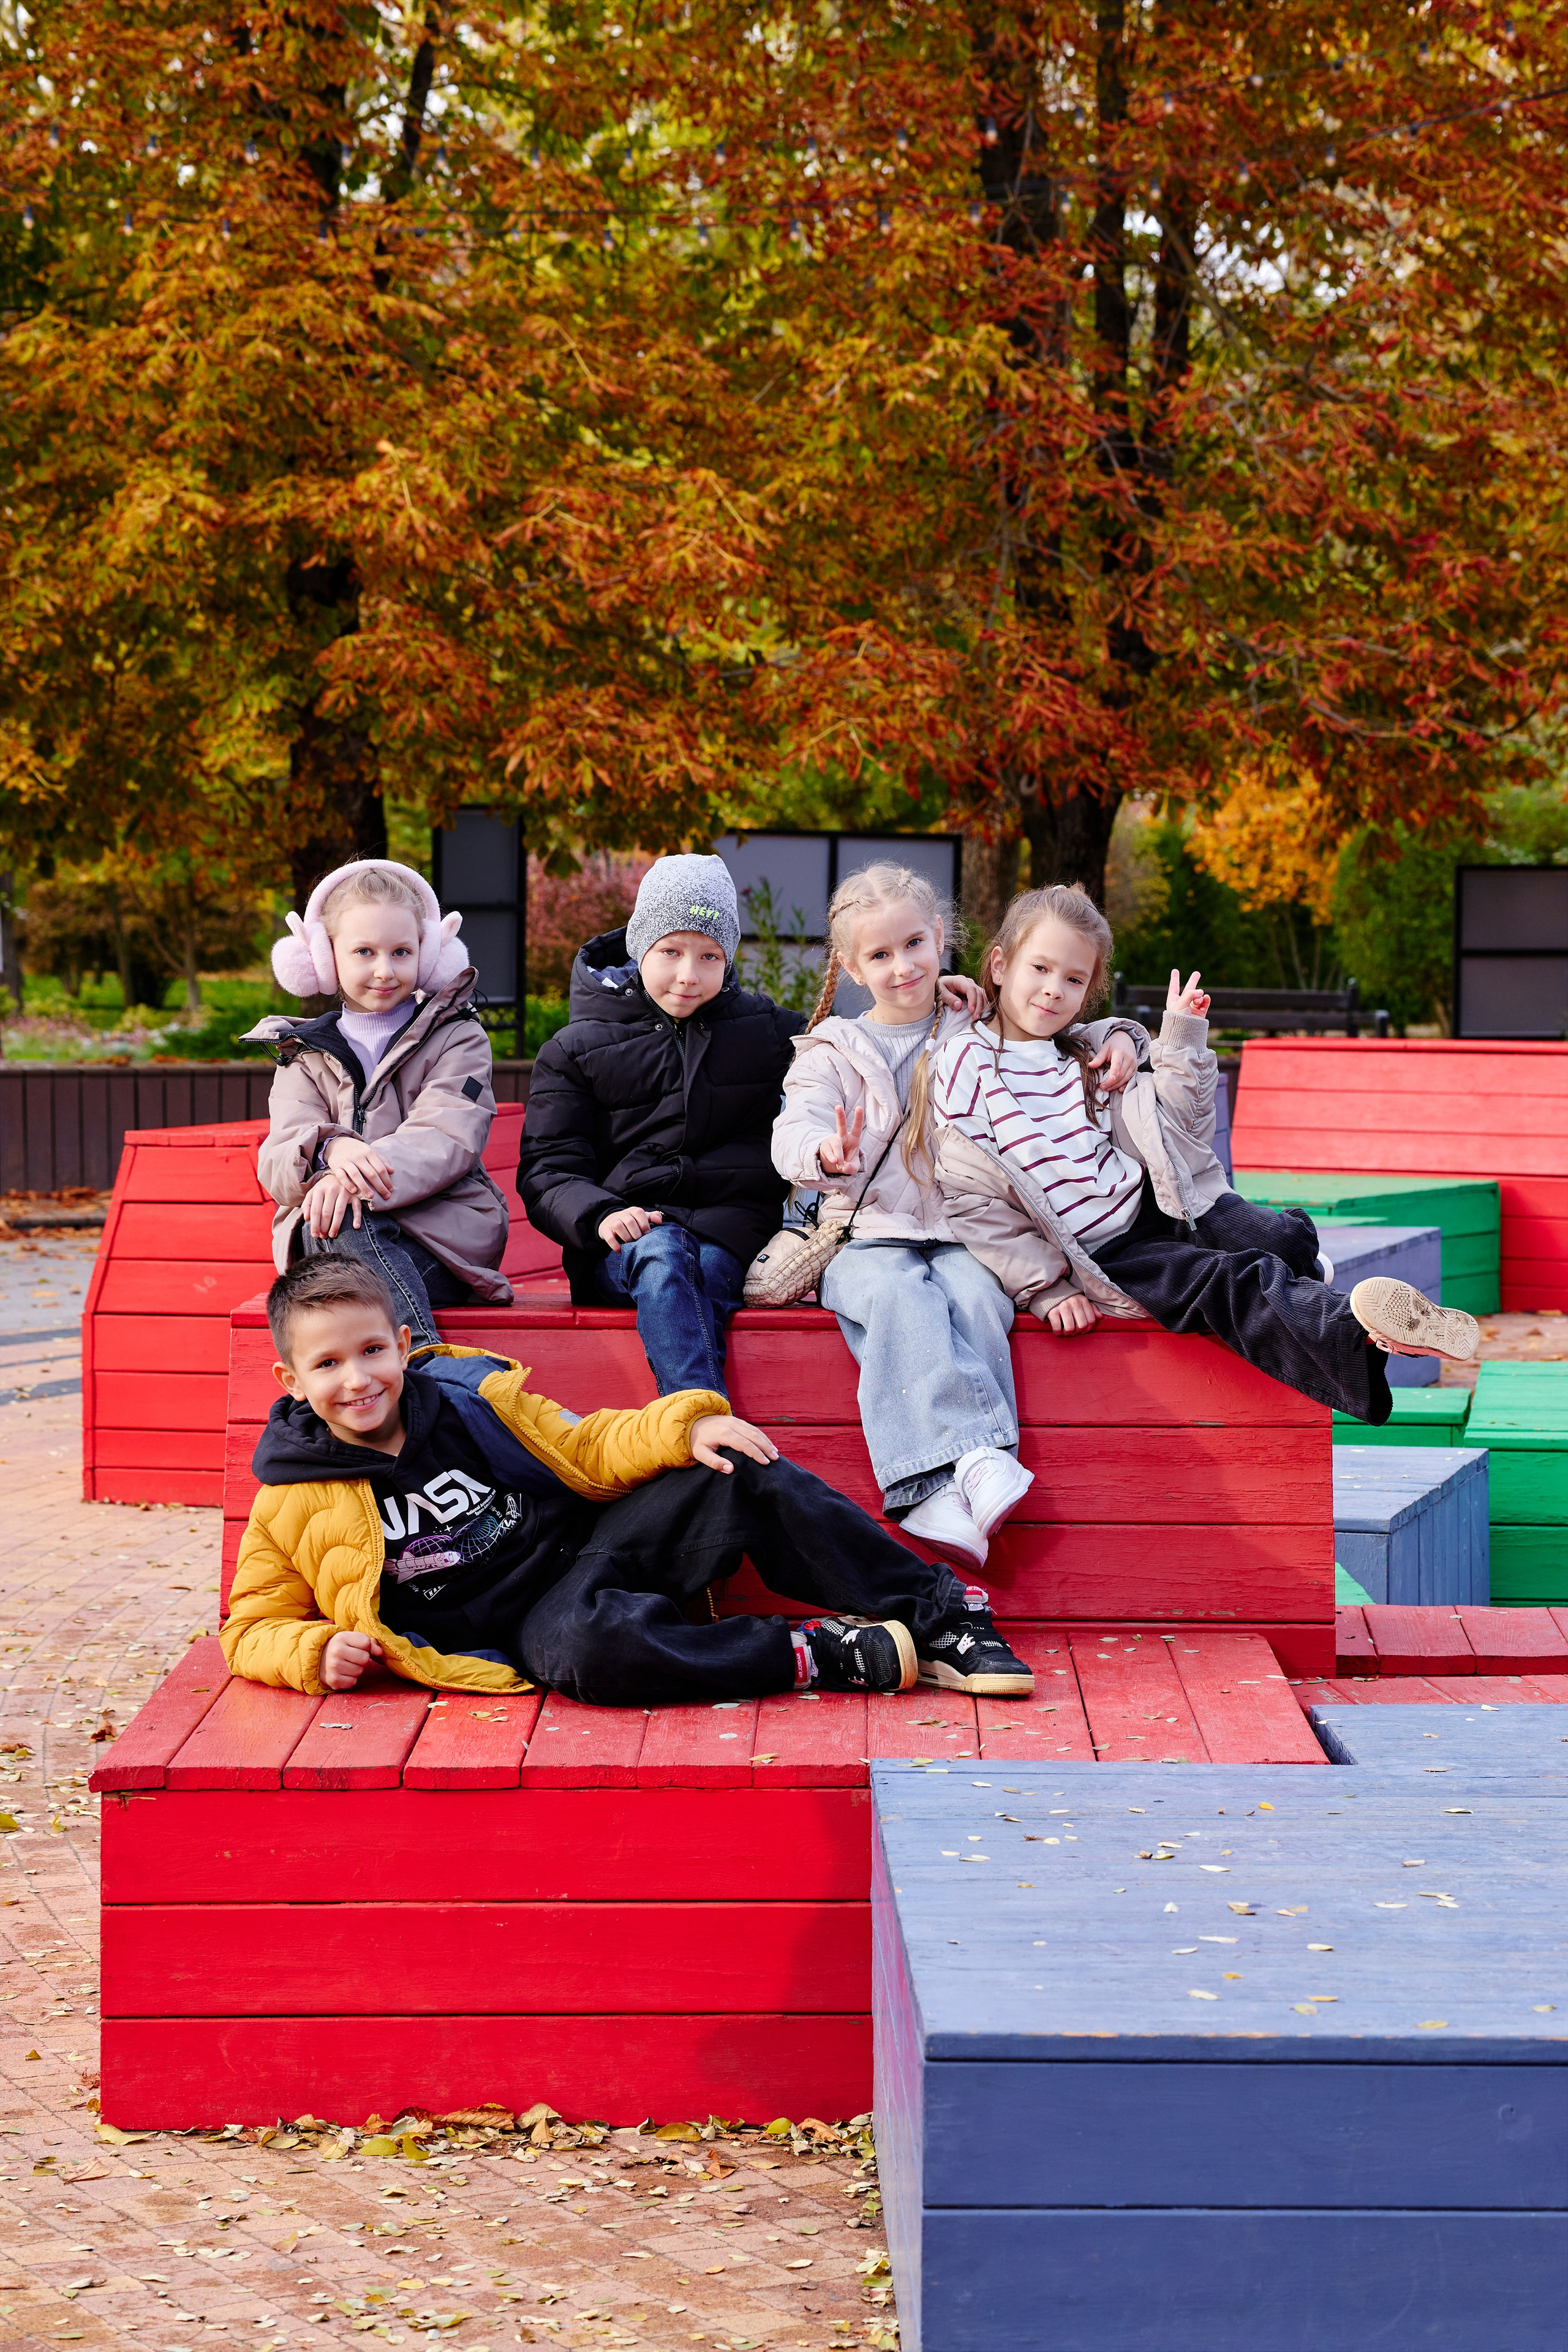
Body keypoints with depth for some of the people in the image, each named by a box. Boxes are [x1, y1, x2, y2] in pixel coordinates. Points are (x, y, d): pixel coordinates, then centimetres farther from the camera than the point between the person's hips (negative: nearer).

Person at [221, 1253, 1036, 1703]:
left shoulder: (472, 1396, 6)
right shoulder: (291, 1505, -3)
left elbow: (587, 1450, 9)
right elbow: (252, 1631, 2)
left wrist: (685, 1427, -8)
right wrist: (318, 1652, -20)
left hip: (592, 1540, 4)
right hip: (534, 1621, -4)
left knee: (743, 1474, -15)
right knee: (588, 1646, -41)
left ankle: (934, 1617, -6)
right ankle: (820, 1655, -26)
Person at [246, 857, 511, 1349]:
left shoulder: (458, 1040, 11)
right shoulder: (306, 1057, 19)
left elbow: (446, 1140, -9)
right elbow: (276, 1167, 1)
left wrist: (356, 1179, -30)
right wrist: (330, 1152, -26)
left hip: (444, 1241, -2)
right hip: (328, 1238, 2)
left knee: (345, 1210, -34)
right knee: (343, 1220, -34)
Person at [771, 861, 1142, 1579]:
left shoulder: (982, 1035, 18)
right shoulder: (832, 1052, 12)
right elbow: (793, 1131, -3)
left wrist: (1113, 1039, 8)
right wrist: (826, 1154, -28)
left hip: (967, 1239, 1)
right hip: (869, 1236, -1)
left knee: (974, 1296, -34)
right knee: (899, 1298, -36)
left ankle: (941, 1493, -45)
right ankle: (973, 1461, -51)